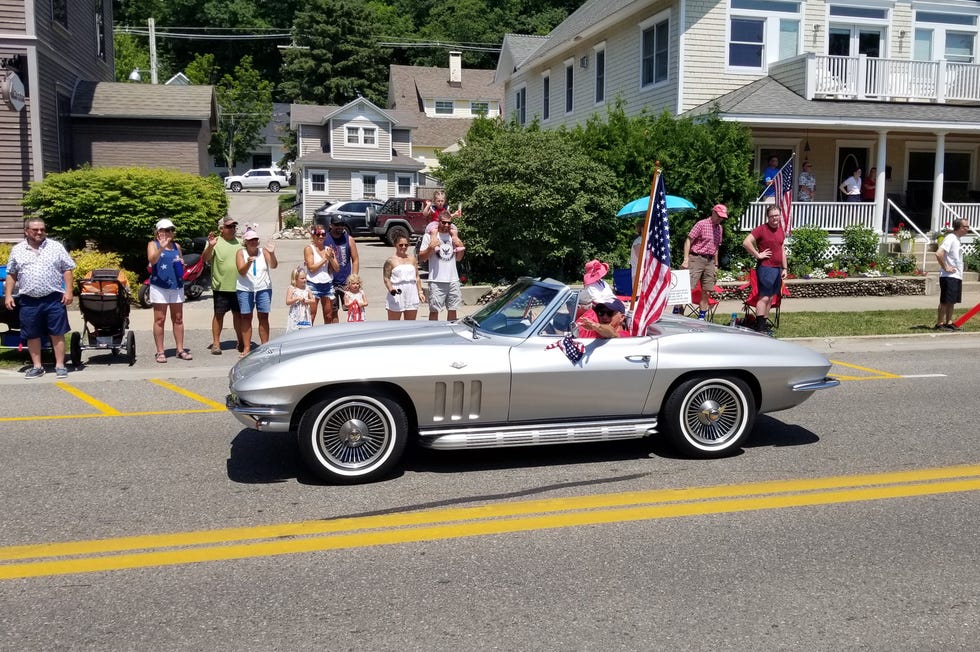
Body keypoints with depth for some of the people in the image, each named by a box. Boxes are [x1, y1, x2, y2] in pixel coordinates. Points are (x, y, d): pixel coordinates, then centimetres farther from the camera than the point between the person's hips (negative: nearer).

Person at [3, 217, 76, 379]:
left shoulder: (56, 247, 3)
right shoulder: (17, 250, 8)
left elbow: (67, 270, 2)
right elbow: (11, 275, 12)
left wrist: (69, 291, -6)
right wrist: (8, 295, 5)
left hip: (54, 299, -2)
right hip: (29, 301, 2)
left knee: (57, 334, 1)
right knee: (32, 335, 7)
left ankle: (60, 365, 8)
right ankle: (37, 367, 18)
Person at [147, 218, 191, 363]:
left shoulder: (177, 246, 14)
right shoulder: (153, 244, 1)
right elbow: (152, 260, -19)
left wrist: (182, 264, 1)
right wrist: (161, 248, -34)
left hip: (176, 286, 5)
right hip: (159, 286, -5)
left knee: (178, 319, 6)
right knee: (159, 319, -2)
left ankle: (180, 349, 12)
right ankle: (160, 352, 2)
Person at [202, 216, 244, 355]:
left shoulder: (240, 242, 12)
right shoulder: (216, 242, -4)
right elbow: (205, 259, -15)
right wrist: (210, 246, -31)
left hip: (238, 286, 4)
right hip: (221, 286, -4)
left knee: (238, 313, 11)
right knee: (219, 314, 2)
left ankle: (241, 342, 20)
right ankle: (216, 343, 8)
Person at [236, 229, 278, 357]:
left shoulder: (263, 252, 2)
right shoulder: (241, 253, 0)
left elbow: (274, 266, -11)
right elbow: (241, 271, -9)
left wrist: (272, 253, -28)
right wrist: (249, 262, -28)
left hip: (263, 288, 1)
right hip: (245, 289, -1)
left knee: (263, 317, 2)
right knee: (246, 317, 1)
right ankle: (246, 348, 4)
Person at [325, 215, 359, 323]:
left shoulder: (349, 239, 4)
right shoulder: (324, 239, 2)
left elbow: (355, 260, 4)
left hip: (346, 282, 0)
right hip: (330, 282, 0)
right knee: (333, 312, 7)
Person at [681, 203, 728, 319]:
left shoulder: (719, 228, 15)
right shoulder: (701, 224, -6)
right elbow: (688, 241, -9)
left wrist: (716, 265, 18)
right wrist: (686, 259, -16)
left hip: (709, 261, 7)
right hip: (696, 258, -6)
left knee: (706, 291, 5)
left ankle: (701, 317, 11)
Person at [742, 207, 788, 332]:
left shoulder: (781, 231, 14)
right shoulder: (761, 229, -9)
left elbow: (782, 250, 20)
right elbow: (746, 242, -18)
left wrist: (784, 268, 15)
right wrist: (758, 255, -15)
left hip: (777, 268, 8)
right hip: (765, 267, -8)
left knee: (770, 298, 10)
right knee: (764, 297, -9)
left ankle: (764, 324, 16)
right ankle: (760, 327, -8)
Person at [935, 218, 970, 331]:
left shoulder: (956, 239, 16)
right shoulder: (950, 238, -13)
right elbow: (939, 254, -26)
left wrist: (959, 271, 16)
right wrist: (946, 268, -19)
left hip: (957, 276, 9)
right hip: (949, 276, -9)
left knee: (952, 301, 11)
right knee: (945, 301, -5)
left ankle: (948, 323, 17)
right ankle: (939, 324, 0)